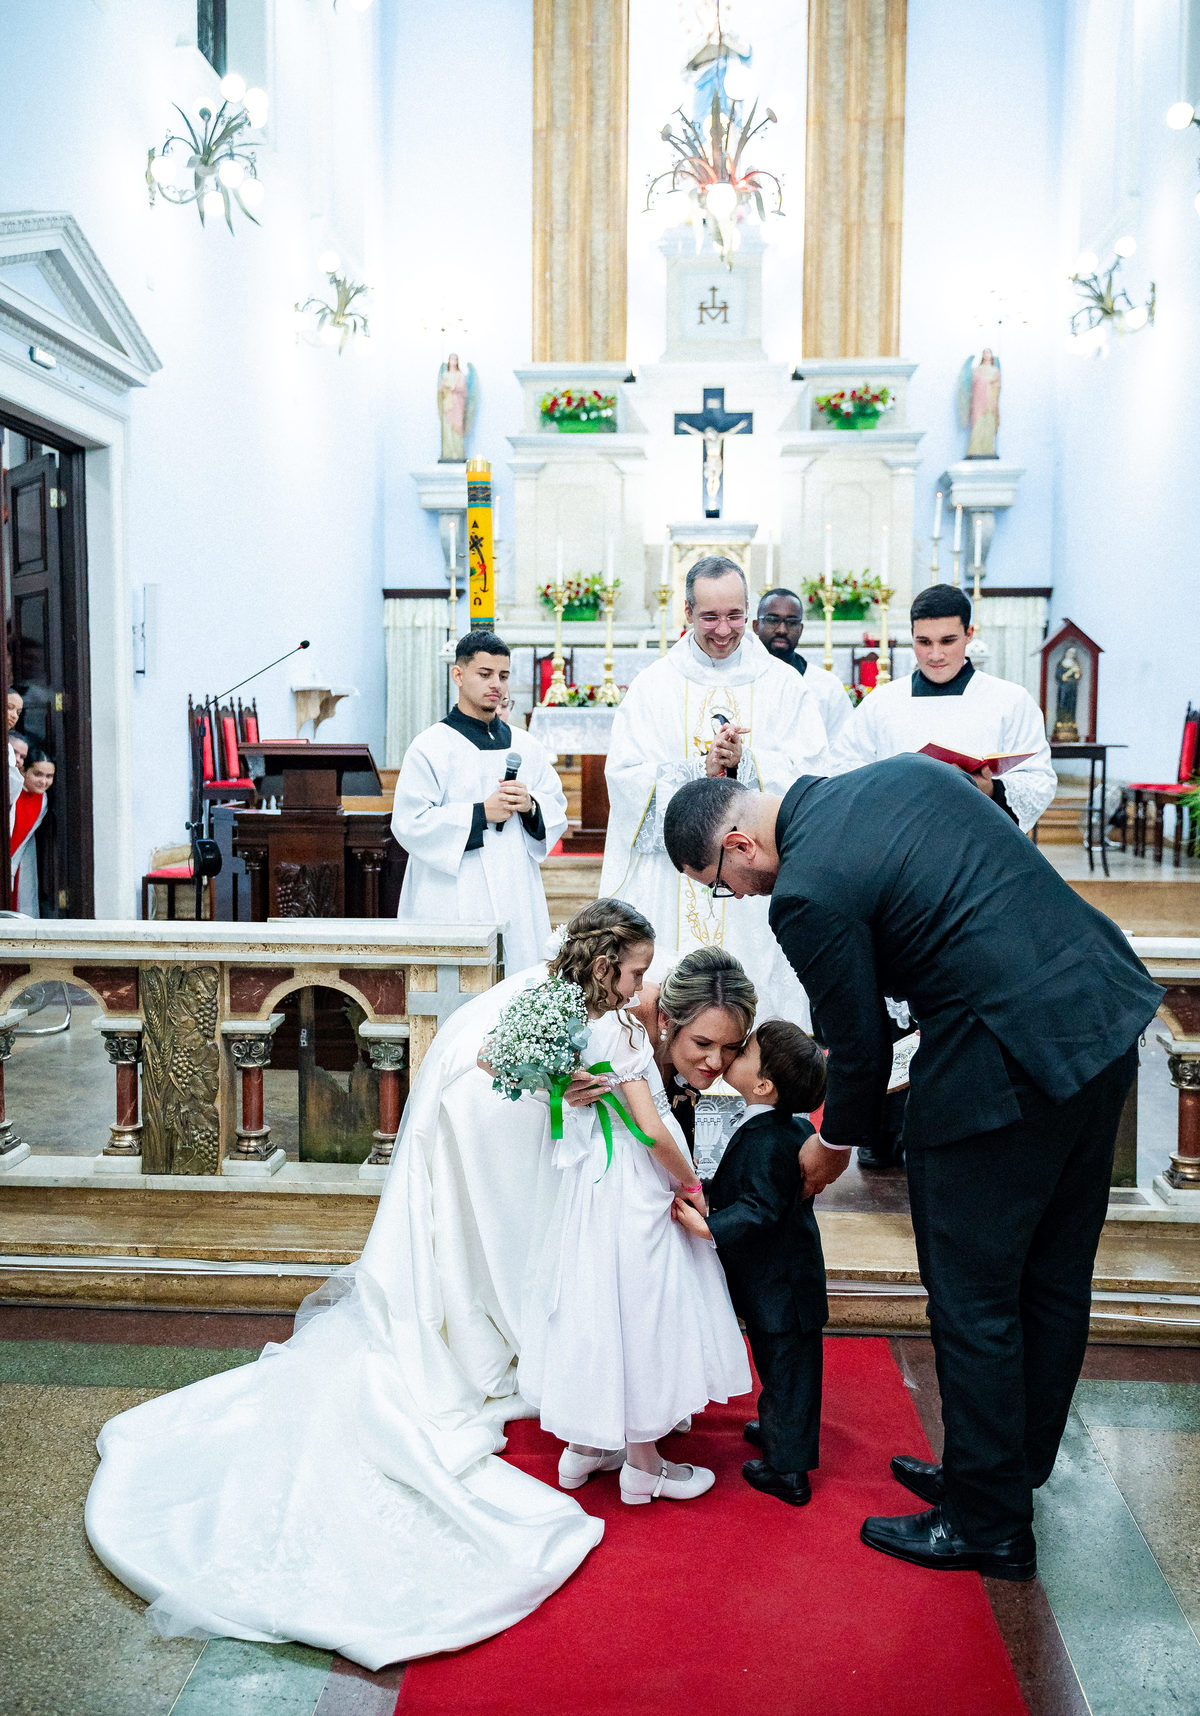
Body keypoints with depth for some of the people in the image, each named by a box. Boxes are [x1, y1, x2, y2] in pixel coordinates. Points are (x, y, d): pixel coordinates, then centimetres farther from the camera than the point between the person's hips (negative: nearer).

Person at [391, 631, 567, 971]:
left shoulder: (525, 746, 14)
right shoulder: (430, 747, -2)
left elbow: (557, 812, 15)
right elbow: (410, 824, -10)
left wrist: (530, 806, -7)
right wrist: (481, 813, -14)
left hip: (516, 897, 5)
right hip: (455, 902, -5)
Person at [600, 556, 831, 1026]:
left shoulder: (784, 685, 8)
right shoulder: (653, 685, 8)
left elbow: (810, 773, -2)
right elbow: (626, 776, -2)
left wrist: (744, 762, -17)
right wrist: (699, 770, -15)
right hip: (670, 887, 0)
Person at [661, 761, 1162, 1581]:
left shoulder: (806, 893, -14)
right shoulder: (907, 769, 9)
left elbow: (861, 1046, -5)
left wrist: (834, 1144, 14)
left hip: (1008, 1066, -9)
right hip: (1109, 1013, 9)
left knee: (972, 1299, 9)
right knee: (1051, 1281, 21)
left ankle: (987, 1522, 25)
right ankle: (1013, 1469, 40)